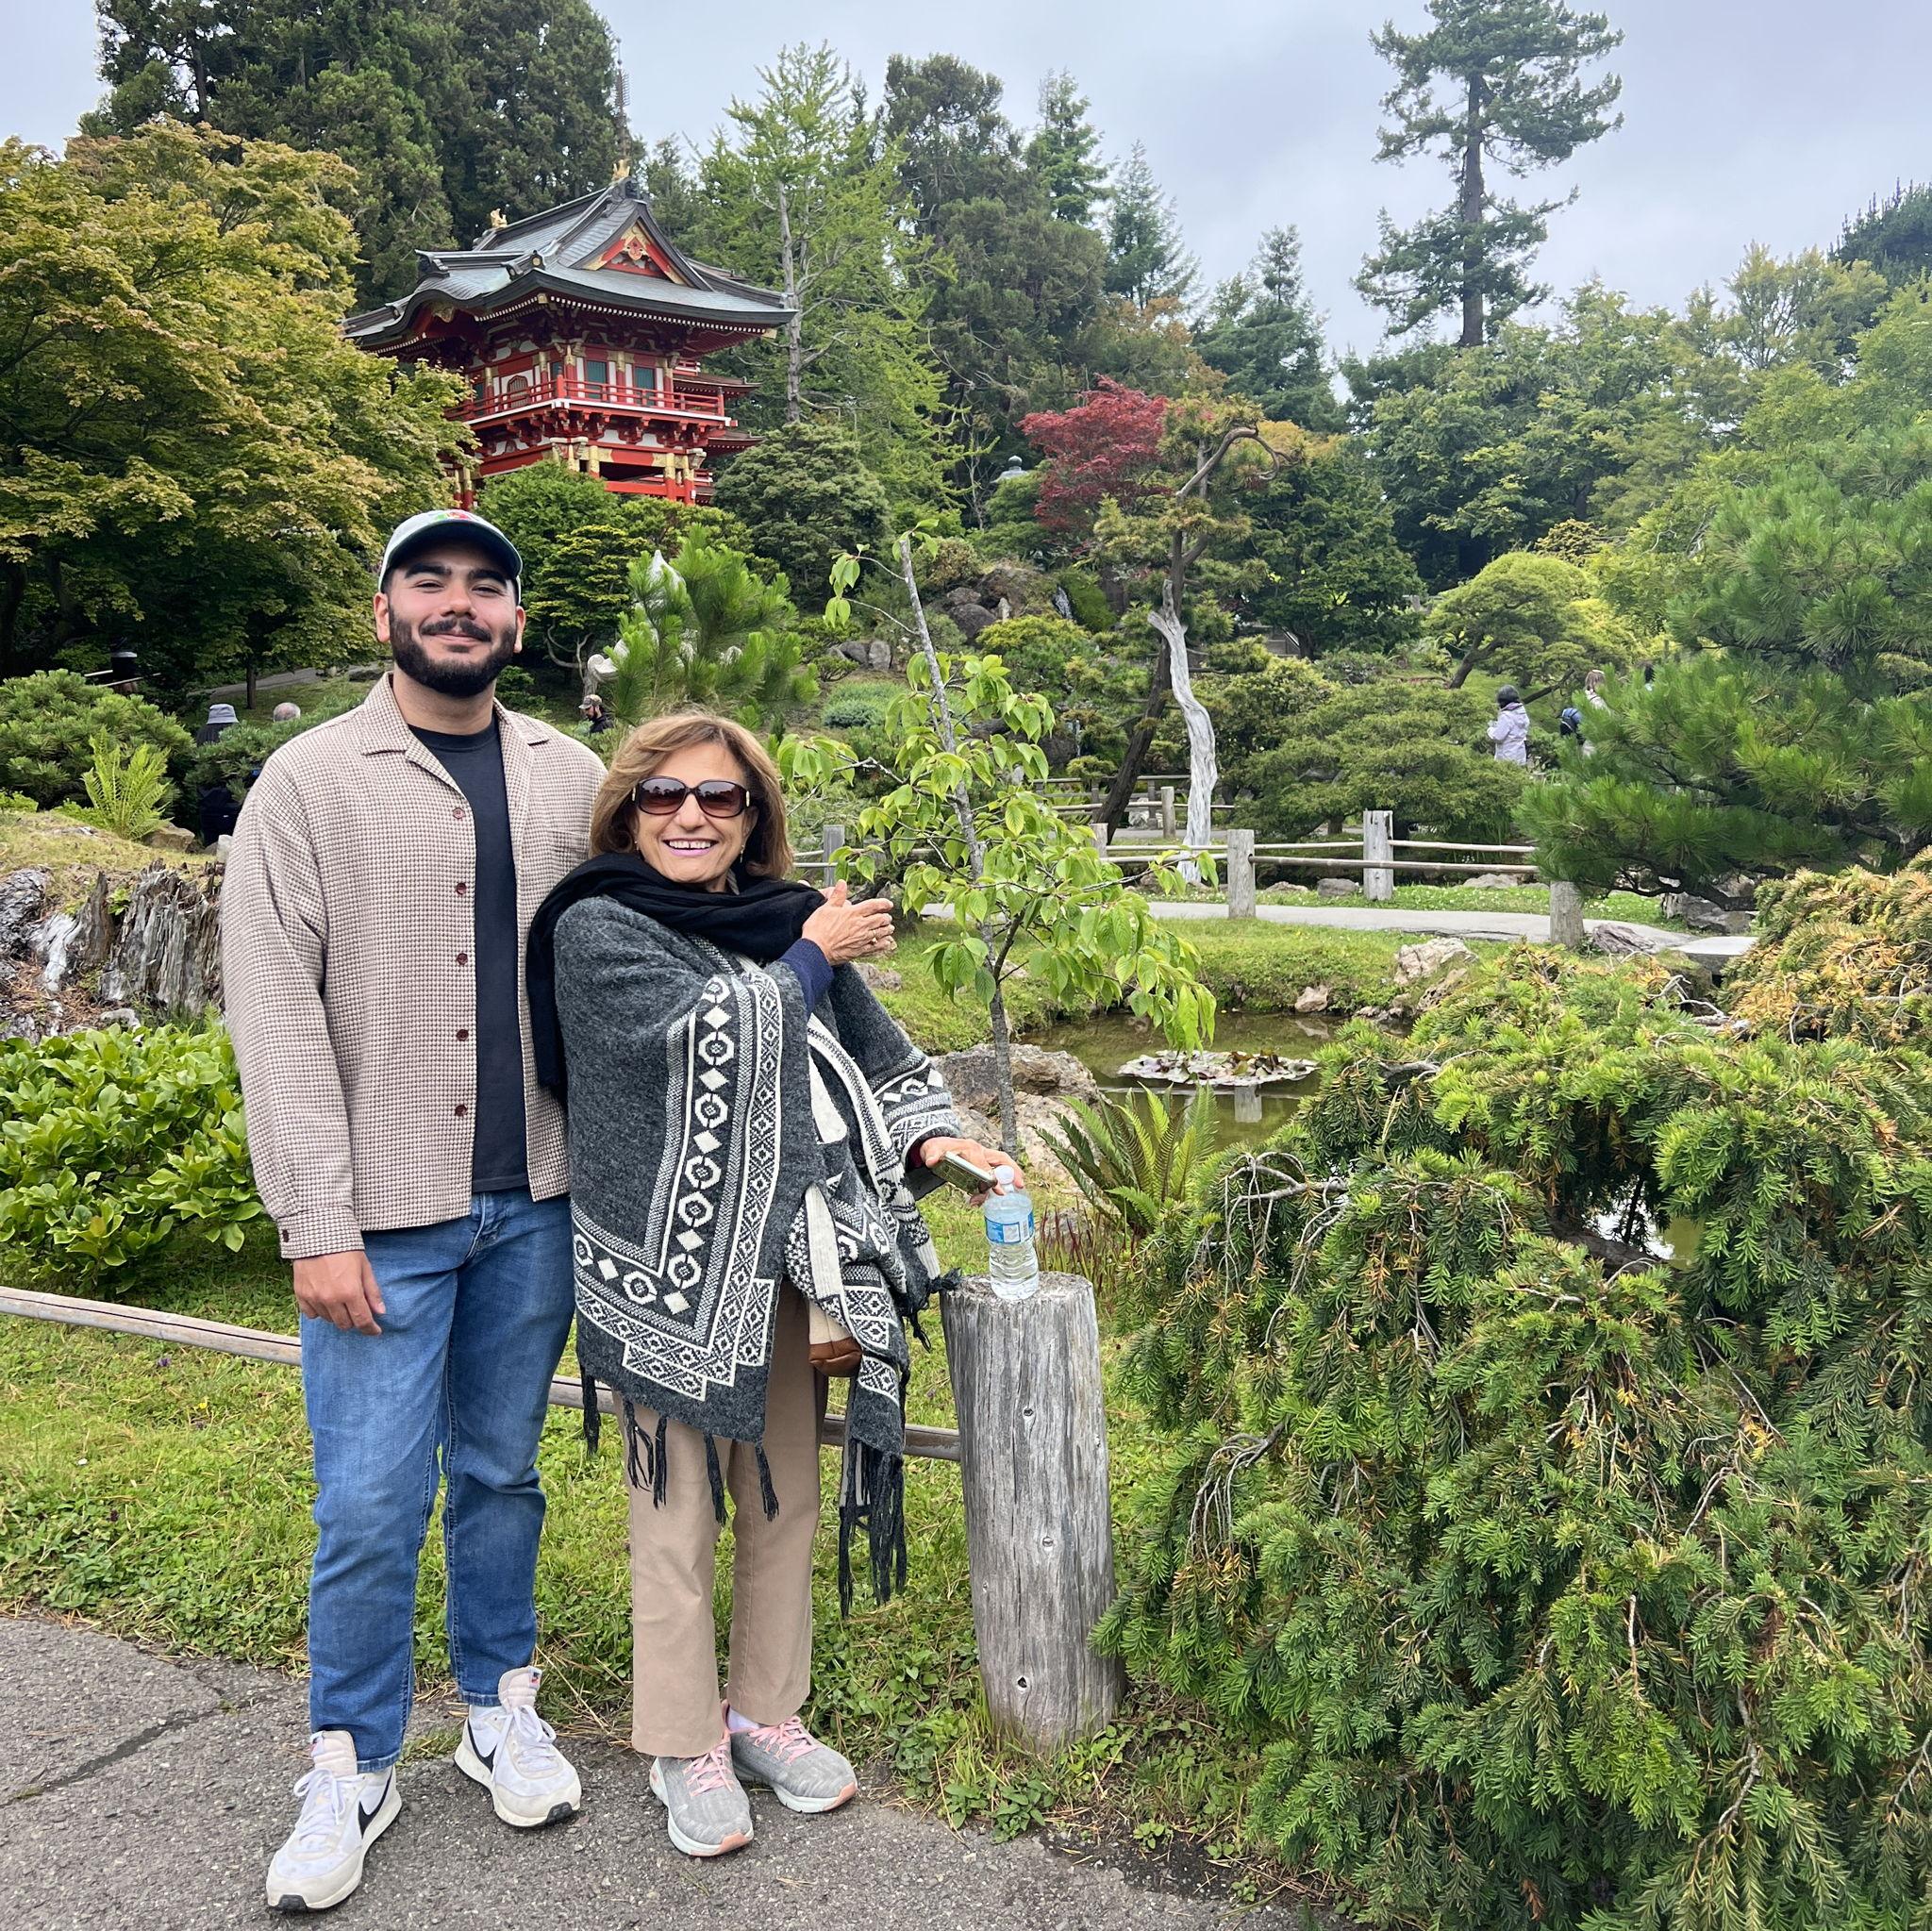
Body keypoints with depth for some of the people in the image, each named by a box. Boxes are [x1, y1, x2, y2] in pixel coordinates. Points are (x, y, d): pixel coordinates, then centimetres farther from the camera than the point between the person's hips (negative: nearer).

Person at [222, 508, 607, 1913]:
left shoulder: (572, 779, 7)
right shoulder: (312, 782, -3)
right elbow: (278, 1018, -7)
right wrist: (317, 1226, -12)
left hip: (536, 1205, 3)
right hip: (384, 1213, -3)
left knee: (503, 1475, 15)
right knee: (371, 1504, 2)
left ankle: (503, 1709, 33)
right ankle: (354, 1767, 22)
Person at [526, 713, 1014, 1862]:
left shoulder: (795, 921, 7)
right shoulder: (597, 930, -6)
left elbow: (882, 1057, 12)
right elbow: (711, 1035, -19)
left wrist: (933, 1136, -6)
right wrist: (813, 959, -6)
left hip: (790, 1260, 5)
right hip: (674, 1270, -5)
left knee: (787, 1496, 16)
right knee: (679, 1511, 6)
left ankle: (767, 1713, 34)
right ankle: (684, 1746, 25)